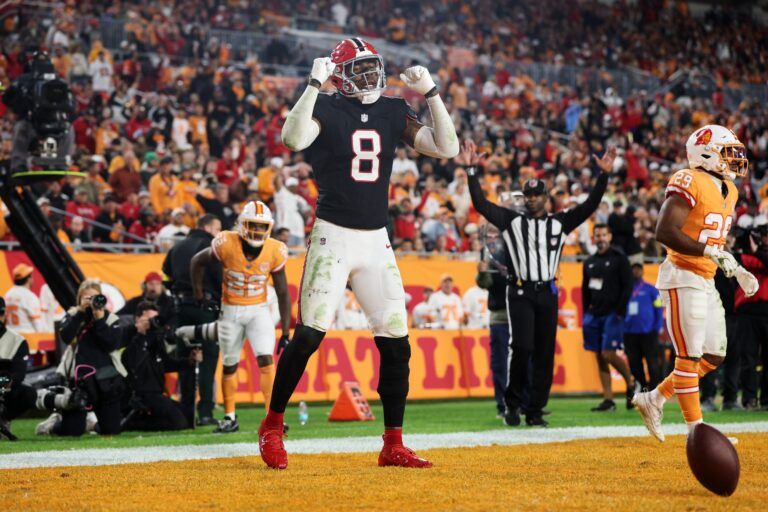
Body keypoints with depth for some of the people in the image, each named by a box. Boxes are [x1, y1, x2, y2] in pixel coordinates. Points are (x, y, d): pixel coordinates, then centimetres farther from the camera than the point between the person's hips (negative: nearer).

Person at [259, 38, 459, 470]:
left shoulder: (393, 112, 8)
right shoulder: (326, 109, -5)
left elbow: (447, 148, 1)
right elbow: (294, 139, -27)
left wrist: (431, 93, -5)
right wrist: (314, 83, -26)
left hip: (376, 240, 5)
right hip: (333, 237, -5)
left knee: (396, 343, 1)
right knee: (309, 334, -12)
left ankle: (393, 445, 9)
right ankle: (273, 425, 5)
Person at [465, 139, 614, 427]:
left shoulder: (560, 222, 12)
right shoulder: (511, 220, 8)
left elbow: (590, 206, 6)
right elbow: (481, 203, 1)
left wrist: (603, 175, -5)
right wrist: (472, 171, -7)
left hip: (547, 294, 3)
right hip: (520, 293, -3)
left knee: (544, 354, 2)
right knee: (522, 347, -16)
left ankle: (535, 411, 9)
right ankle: (512, 404, -2)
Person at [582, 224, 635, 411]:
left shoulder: (619, 258, -2)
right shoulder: (589, 262, 14)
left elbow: (627, 286, -6)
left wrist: (620, 312, -12)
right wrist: (586, 313, 11)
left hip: (612, 314, -6)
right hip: (594, 315, 6)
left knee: (609, 355, -14)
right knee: (600, 358, 4)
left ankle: (631, 383, 10)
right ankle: (608, 400, 7)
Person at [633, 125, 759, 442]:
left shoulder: (727, 190, 15)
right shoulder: (690, 183, -14)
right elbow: (665, 232, -24)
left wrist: (737, 271, 14)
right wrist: (711, 253, -29)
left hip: (706, 281, 9)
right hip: (682, 278, -9)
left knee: (714, 356, 10)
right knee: (689, 355, -5)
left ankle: (654, 400, 21)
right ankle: (696, 430, 0)